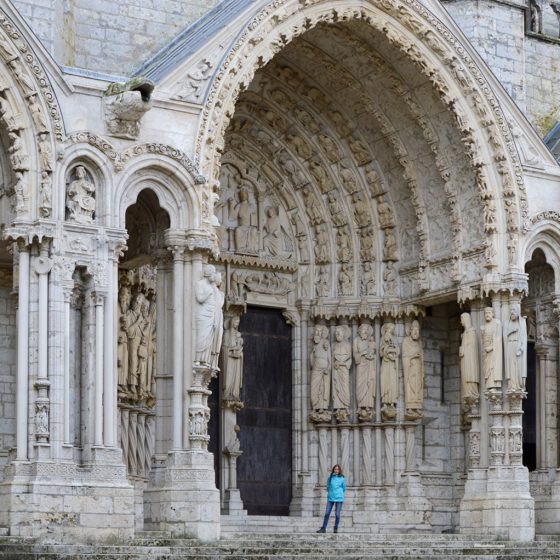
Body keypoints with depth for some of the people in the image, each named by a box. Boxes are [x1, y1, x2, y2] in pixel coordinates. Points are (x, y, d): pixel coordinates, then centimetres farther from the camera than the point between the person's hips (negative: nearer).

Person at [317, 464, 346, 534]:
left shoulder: (342, 479, 0)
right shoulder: (330, 478, 4)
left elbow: (344, 488, 12)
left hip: (339, 498, -2)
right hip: (330, 498, 2)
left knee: (337, 514, -1)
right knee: (327, 513, -1)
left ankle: (336, 528, 13)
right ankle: (323, 528, 3)